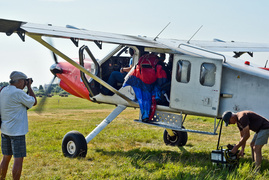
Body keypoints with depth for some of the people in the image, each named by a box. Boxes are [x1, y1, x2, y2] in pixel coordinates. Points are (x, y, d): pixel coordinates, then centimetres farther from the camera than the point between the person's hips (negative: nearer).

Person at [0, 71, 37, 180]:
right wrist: (29, 87, 1)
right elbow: (34, 102, -6)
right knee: (18, 159, -2)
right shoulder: (18, 93, -19)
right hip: (17, 131, -9)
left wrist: (25, 87, 15)